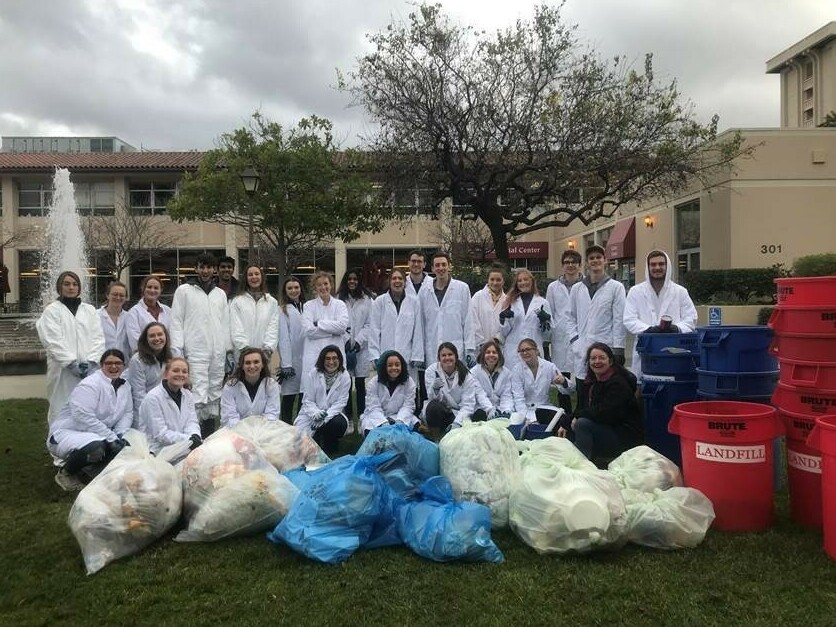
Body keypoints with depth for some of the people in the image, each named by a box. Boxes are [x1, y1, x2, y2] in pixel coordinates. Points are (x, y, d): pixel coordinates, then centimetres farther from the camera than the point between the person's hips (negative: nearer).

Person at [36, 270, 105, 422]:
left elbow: (98, 338, 6)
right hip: (64, 370, -2)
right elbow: (53, 341, -5)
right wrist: (71, 363, -14)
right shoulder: (51, 310, 5)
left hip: (89, 370, 3)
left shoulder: (90, 310, 14)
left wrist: (91, 361, -8)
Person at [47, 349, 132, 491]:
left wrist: (119, 434, -15)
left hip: (99, 435, 8)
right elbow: (84, 418, -28)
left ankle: (84, 473, 8)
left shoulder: (125, 385, 5)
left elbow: (127, 413, 5)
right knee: (96, 447, -36)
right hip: (67, 433, -8)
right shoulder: (90, 385, -19)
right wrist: (111, 437, -28)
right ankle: (66, 472, -4)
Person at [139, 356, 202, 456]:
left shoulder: (188, 396, 10)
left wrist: (195, 436, -21)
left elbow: (192, 422, 3)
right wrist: (189, 439, -25)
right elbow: (160, 434, -15)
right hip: (158, 451, -6)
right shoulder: (153, 398, -10)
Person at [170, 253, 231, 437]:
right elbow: (176, 322, -1)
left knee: (214, 396, 8)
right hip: (195, 353, -5)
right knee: (199, 396, -14)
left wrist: (229, 349, 10)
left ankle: (210, 434, 16)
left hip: (217, 353, 5)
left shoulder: (220, 293, 16)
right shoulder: (184, 290, 4)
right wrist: (177, 352, -9)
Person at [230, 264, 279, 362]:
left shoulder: (272, 302, 11)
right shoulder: (237, 301, 6)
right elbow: (236, 329, -1)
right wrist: (245, 348, -12)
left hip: (263, 355, 1)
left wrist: (267, 349, -8)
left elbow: (273, 328, 5)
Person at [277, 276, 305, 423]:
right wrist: (286, 364, -13)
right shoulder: (283, 310, -3)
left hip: (307, 360, 4)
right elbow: (283, 338, -8)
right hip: (292, 360, -4)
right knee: (289, 396, 1)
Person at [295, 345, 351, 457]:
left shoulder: (345, 377, -7)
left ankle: (329, 451, 1)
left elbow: (341, 402, -9)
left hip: (332, 415, 1)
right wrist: (316, 413, -28)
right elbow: (308, 400, -8)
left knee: (340, 423, -33)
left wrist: (326, 415, -25)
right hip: (312, 415, 0)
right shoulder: (312, 374, -8)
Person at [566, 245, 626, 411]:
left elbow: (619, 320, -2)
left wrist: (618, 350, -6)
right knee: (582, 399, 8)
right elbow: (570, 318, 14)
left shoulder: (616, 287, 1)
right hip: (581, 352, 3)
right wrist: (574, 340, 1)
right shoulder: (576, 288, 12)